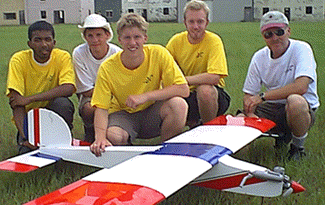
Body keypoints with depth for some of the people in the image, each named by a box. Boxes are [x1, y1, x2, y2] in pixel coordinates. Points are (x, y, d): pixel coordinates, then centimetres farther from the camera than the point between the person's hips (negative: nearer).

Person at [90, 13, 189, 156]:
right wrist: (100, 138, -37)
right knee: (113, 136, -35)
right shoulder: (107, 68, -16)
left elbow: (183, 89, -20)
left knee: (178, 104, -30)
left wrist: (145, 96, -29)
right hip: (123, 114, -1)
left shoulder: (158, 54, -16)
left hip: (152, 113, 1)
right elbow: (101, 108, -17)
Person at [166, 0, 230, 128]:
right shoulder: (176, 41, -2)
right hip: (186, 94, 4)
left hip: (212, 94, -4)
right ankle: (194, 123, 11)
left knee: (205, 89, -36)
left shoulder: (213, 41, -14)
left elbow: (214, 78, -27)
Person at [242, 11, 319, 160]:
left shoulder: (301, 49, -14)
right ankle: (283, 134, 13)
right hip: (271, 108, 5)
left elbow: (301, 87, -30)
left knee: (294, 100, -39)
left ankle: (298, 147, -9)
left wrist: (263, 96, -29)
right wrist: (250, 113, -20)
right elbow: (249, 94, 3)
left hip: (304, 109, -5)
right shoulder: (259, 57, 0)